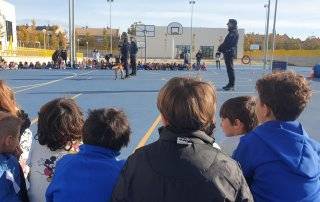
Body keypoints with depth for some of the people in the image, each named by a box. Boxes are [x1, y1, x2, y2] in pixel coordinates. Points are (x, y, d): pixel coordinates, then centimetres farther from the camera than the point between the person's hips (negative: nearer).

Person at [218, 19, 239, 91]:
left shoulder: (234, 33, -10)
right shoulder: (231, 33, 22)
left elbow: (228, 43, -19)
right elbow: (226, 43, 21)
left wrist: (220, 49, -15)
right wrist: (220, 49, 9)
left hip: (230, 53, -10)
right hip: (228, 53, 10)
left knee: (230, 69, -10)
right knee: (229, 69, 12)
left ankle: (231, 85, -9)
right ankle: (230, 84, 18)